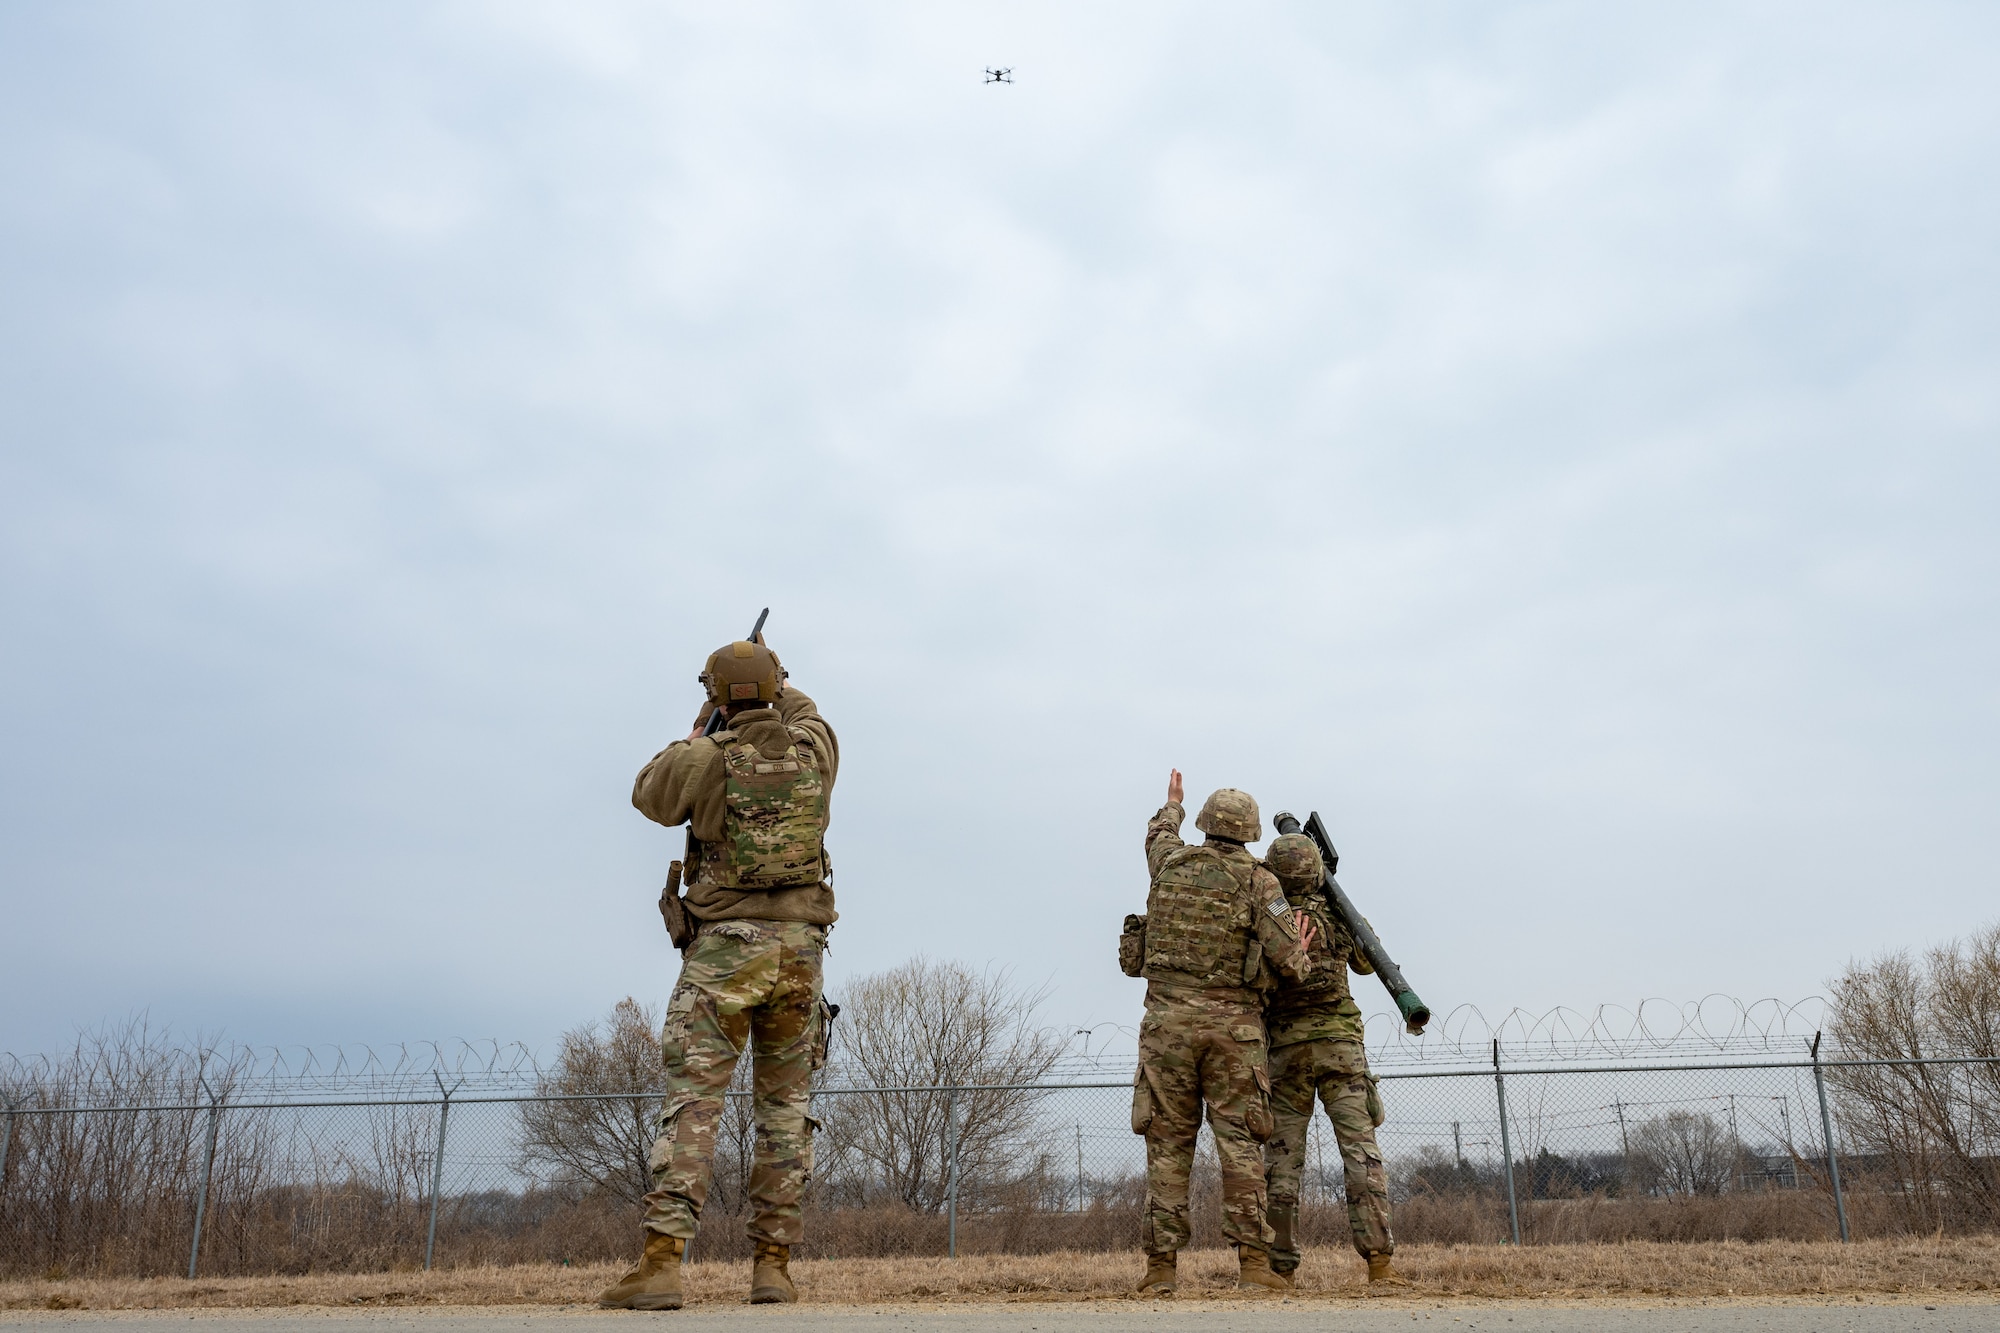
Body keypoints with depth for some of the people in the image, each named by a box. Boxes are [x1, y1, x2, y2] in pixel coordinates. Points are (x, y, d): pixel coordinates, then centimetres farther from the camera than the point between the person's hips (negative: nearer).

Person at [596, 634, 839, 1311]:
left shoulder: (703, 758, -5)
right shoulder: (812, 749, 4)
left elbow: (647, 794, 15)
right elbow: (804, 716, 29)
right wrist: (777, 685, 45)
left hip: (724, 948, -3)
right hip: (800, 948, 3)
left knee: (691, 1102, -4)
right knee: (785, 1106, 9)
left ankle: (661, 1262, -12)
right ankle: (773, 1266, 9)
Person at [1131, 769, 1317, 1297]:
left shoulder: (1172, 862, 6)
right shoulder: (1258, 881, -3)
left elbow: (1159, 836, 32)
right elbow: (1288, 956, -11)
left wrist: (1171, 806, 53)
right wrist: (1299, 953, 13)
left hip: (1168, 1018, 2)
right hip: (1232, 1024, -2)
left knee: (1167, 1142, 4)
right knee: (1239, 1142, 2)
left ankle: (1160, 1267, 4)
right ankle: (1253, 1263, -1)